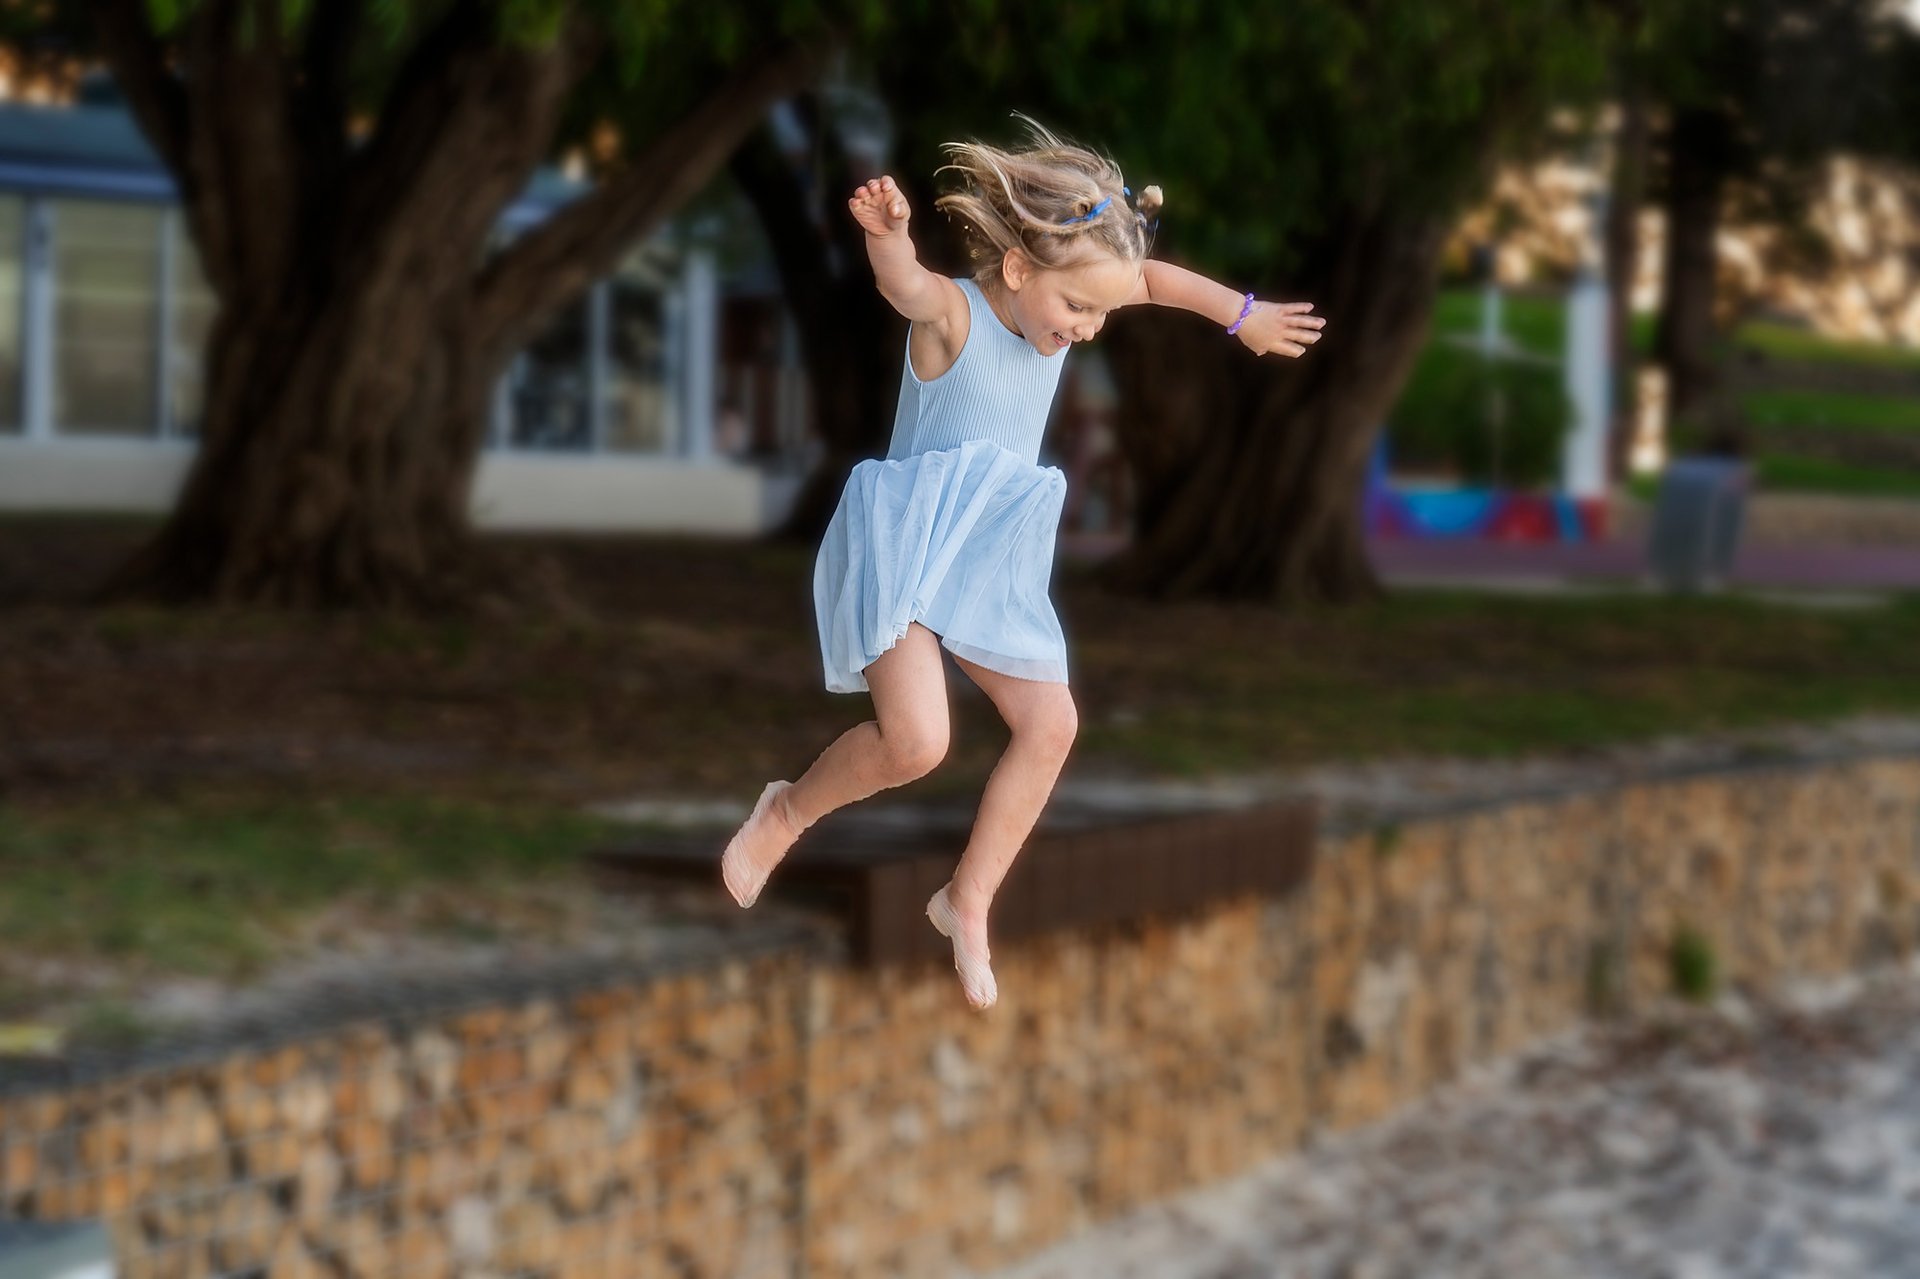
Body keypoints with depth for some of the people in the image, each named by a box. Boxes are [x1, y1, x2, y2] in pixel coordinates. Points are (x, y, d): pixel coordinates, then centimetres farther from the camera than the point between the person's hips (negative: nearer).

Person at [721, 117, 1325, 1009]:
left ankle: (968, 902, 16)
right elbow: (903, 283, -43)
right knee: (916, 741, -22)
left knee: (1050, 722, 1)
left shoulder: (1057, 297, 3)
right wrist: (886, 235, -65)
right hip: (906, 540, -8)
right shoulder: (952, 313, -19)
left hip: (989, 559, 8)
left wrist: (1246, 317, 22)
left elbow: (1152, 278, 22)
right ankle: (787, 811, 7)